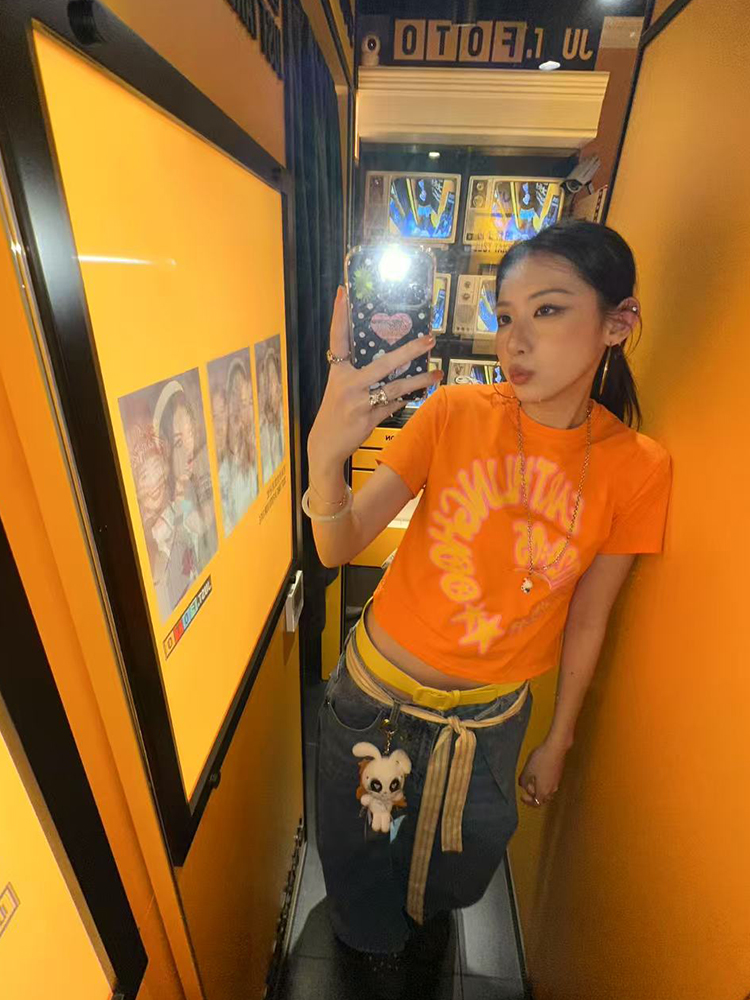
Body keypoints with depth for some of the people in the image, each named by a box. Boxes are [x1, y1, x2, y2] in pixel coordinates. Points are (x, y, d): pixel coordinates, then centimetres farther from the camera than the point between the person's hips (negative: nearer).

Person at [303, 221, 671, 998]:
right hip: (375, 692, 0)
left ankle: (421, 922, 71)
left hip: (489, 719, 1)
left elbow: (586, 620, -4)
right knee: (355, 856, 27)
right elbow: (337, 549, -20)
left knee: (455, 866, 30)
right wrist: (325, 452, -40)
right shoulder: (454, 414, -17)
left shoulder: (637, 470, -14)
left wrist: (557, 744, 7)